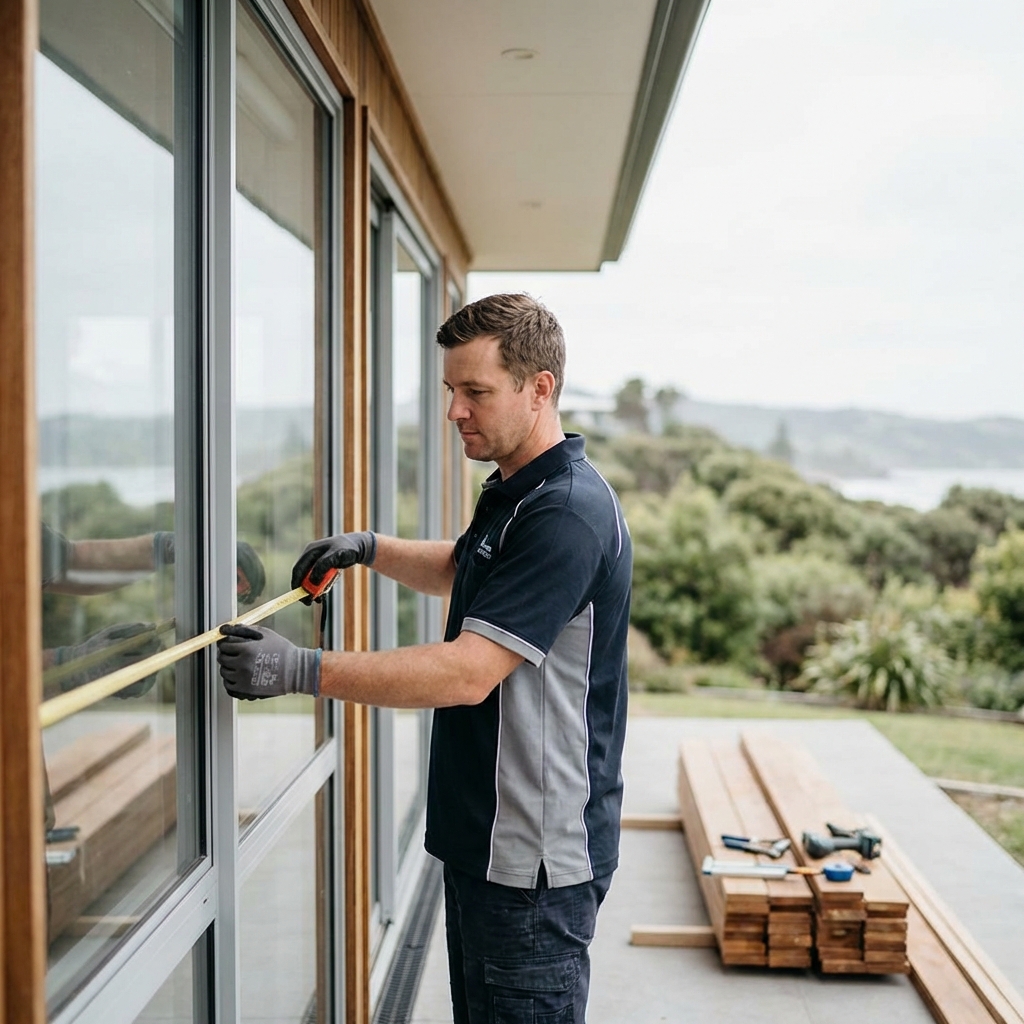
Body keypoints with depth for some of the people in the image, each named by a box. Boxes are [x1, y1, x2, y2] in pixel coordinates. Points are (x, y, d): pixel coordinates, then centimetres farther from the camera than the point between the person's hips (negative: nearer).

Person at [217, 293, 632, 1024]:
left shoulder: (567, 513, -23)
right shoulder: (511, 494, 10)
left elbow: (467, 673, -29)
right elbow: (463, 570, 30)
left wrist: (302, 671, -30)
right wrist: (371, 549, 13)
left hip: (538, 857, -10)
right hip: (485, 838, 10)